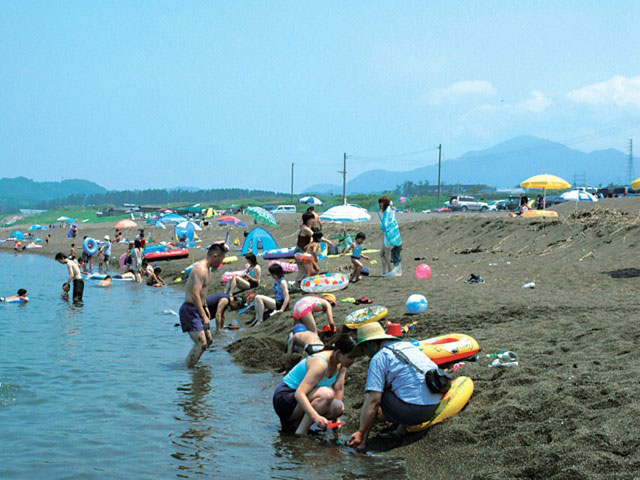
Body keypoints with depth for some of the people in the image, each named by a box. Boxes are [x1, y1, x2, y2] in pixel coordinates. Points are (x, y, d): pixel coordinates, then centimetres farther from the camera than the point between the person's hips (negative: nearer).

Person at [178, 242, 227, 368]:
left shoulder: (207, 268, 13)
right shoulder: (201, 269, -21)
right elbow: (195, 294, -28)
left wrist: (205, 308, 29)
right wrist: (204, 316, -29)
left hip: (198, 309, 10)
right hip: (190, 309, -10)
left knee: (208, 340, 17)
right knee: (201, 343, -16)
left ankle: (190, 364, 28)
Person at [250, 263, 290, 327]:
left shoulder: (282, 282, -14)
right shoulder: (275, 281, 13)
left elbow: (287, 297, -21)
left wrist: (281, 309, -27)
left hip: (281, 304, -10)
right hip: (276, 301, 10)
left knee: (259, 298, -20)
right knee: (256, 298, 2)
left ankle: (260, 320, -19)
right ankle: (257, 318, -6)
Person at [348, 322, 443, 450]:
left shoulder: (379, 358, -4)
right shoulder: (408, 345, 20)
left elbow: (373, 400, -10)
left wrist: (360, 432, -6)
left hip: (414, 410, -8)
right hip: (435, 406, 8)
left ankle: (362, 441, 0)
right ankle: (404, 426, 15)